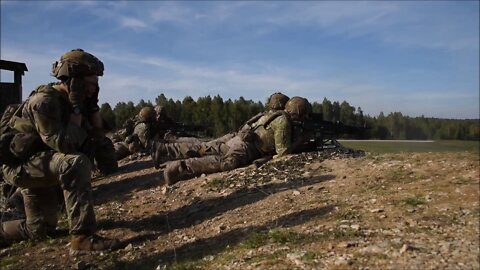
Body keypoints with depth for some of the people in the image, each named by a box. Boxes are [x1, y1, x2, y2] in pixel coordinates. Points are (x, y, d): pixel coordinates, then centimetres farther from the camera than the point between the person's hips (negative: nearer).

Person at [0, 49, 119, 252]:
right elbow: (65, 145, -33)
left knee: (40, 229, 15)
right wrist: (77, 109, -26)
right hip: (21, 165, -9)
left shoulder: (69, 101, 0)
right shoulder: (44, 101, -25)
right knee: (76, 163, -36)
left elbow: (97, 135, 3)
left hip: (41, 166, 9)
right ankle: (82, 237, -32)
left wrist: (92, 105, -8)